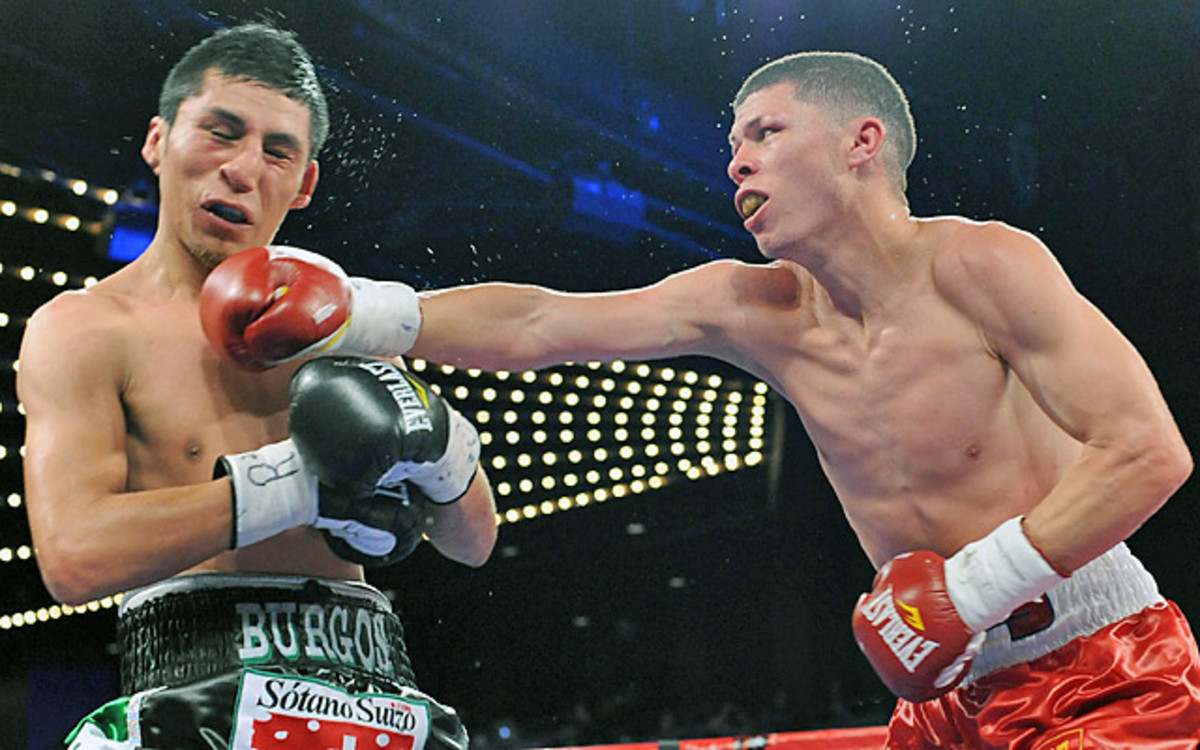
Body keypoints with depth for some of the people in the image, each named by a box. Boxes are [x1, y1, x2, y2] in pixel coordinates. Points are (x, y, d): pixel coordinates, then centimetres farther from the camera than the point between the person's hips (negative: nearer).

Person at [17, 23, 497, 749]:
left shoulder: (332, 319, 19)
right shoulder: (84, 329, 5)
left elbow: (475, 542, 20)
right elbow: (74, 557, -11)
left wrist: (431, 431, -1)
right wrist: (298, 482, -12)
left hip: (378, 690, 5)